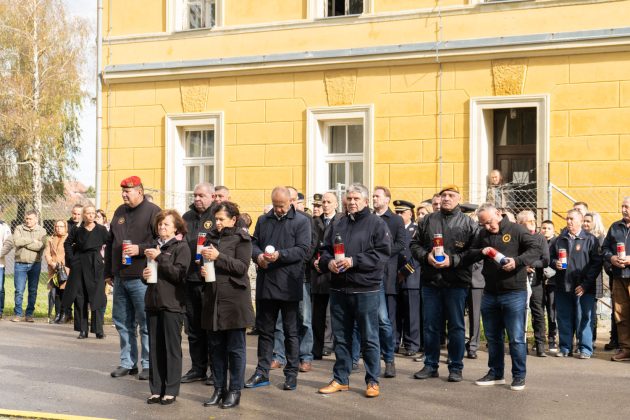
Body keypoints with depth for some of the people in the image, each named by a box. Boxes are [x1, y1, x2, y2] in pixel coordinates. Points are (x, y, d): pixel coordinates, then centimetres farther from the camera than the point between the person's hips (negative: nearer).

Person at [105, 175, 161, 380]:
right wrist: (108, 272, 18)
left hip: (142, 278, -7)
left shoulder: (153, 212, -6)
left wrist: (140, 249, -19)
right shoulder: (119, 212, 15)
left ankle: (148, 364, 7)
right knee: (122, 321, 12)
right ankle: (127, 362, 22)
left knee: (145, 323, -2)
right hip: (120, 277, 7)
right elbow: (110, 243, 20)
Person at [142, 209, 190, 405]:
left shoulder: (181, 247, -2)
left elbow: (179, 274, -14)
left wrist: (159, 258, -17)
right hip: (153, 301, 6)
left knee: (172, 348, 0)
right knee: (155, 347, 7)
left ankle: (171, 390, 6)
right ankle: (156, 389, 13)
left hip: (172, 303, -6)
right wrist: (144, 274, 1)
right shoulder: (154, 246, 16)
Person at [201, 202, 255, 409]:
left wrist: (218, 257, -22)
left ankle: (235, 391, 8)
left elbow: (242, 267, -13)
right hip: (213, 298, 6)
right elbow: (205, 262, 22)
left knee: (235, 347, 1)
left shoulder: (241, 238, -3)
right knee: (216, 347, 10)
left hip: (234, 299, -6)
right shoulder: (211, 237, 14)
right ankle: (219, 389, 18)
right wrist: (202, 269, -1)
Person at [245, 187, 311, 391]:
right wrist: (258, 255, -9)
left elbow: (303, 249, -11)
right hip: (265, 283, 5)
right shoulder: (263, 220, 12)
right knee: (264, 329, 11)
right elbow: (254, 243, 13)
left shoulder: (301, 221, -3)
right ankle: (262, 372, 19)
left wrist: (279, 255, -23)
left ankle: (291, 374, 15)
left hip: (289, 285, -4)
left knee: (291, 331, 5)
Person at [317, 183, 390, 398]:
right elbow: (324, 250, 15)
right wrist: (329, 262, -8)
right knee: (341, 337, 12)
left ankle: (373, 381, 11)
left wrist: (354, 261, -19)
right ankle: (340, 379, 23)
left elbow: (382, 254, -13)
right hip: (339, 289, 5)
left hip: (366, 289, -5)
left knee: (369, 338, 2)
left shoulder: (377, 223, -3)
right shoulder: (338, 225, 14)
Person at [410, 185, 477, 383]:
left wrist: (453, 260, -16)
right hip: (431, 281, 3)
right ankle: (430, 365, 19)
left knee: (456, 326, 4)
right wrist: (426, 256, -8)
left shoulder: (468, 223, 2)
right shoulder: (427, 220, 12)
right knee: (430, 326, 8)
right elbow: (415, 244, 11)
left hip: (457, 283, -3)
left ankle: (456, 367, 13)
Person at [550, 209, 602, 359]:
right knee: (564, 318, 7)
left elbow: (596, 263, -4)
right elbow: (550, 257, 22)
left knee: (584, 318, -2)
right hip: (562, 287, 4)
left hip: (583, 289, -4)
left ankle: (585, 348, 6)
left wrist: (586, 284, -11)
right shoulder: (560, 239, 15)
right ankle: (565, 348, 16)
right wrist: (555, 263, -3)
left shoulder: (590, 239, 1)